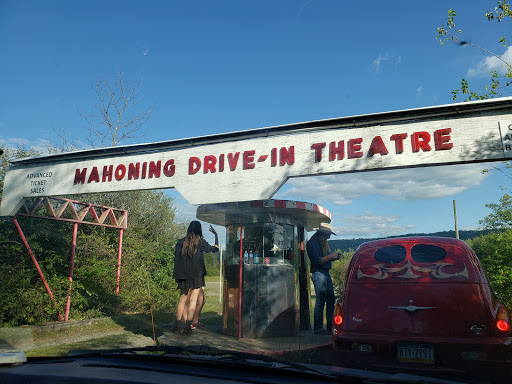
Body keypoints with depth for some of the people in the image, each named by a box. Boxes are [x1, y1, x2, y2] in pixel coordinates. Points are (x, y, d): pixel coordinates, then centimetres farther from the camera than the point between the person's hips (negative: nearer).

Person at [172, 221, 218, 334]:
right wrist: (216, 235, 21)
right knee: (193, 300, 0)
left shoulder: (180, 242, 6)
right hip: (196, 275, -4)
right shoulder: (200, 242, -4)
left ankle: (177, 325, 16)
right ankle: (187, 326, -3)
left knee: (183, 299, 14)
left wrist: (177, 276, 17)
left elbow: (176, 259, 8)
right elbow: (215, 249, 9)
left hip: (182, 275, 4)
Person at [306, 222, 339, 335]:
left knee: (331, 300, 12)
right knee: (320, 301, -6)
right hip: (318, 273, -10)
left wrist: (334, 257, 7)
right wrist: (330, 256, -13)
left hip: (326, 273, 10)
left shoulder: (323, 243, 18)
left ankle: (331, 326, 21)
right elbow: (317, 260, -18)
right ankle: (318, 328, 2)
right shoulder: (313, 243, -11)